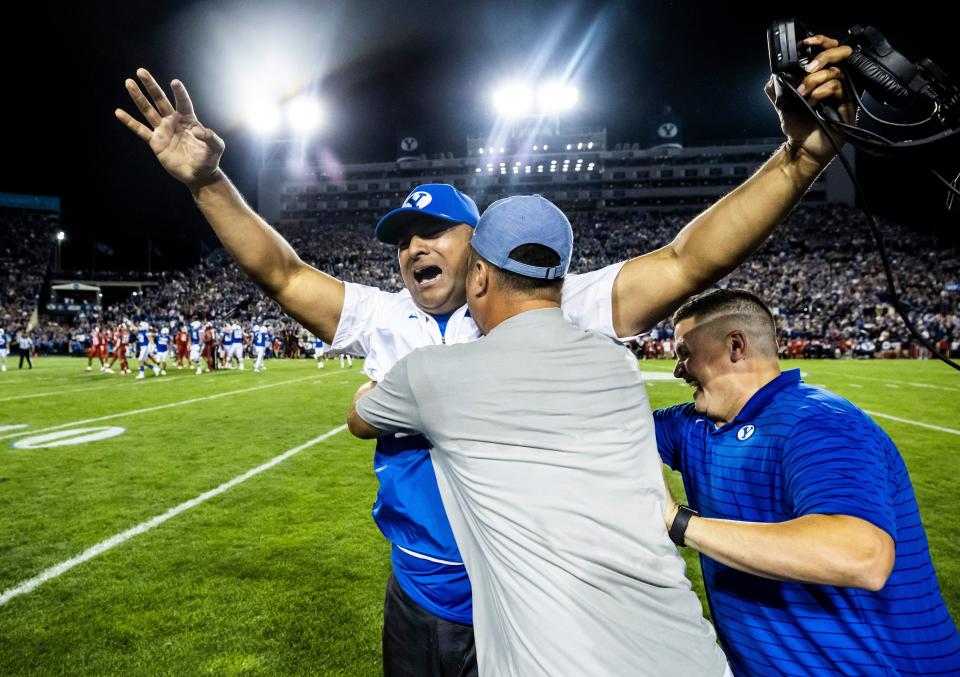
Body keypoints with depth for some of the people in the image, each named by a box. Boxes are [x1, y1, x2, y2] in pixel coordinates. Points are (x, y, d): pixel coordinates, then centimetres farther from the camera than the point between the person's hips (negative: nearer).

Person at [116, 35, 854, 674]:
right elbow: (283, 275, -1)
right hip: (418, 605, 4)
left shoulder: (551, 308, -11)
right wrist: (210, 184, -12)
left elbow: (687, 263, -16)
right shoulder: (385, 320, 0)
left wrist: (801, 155, -25)